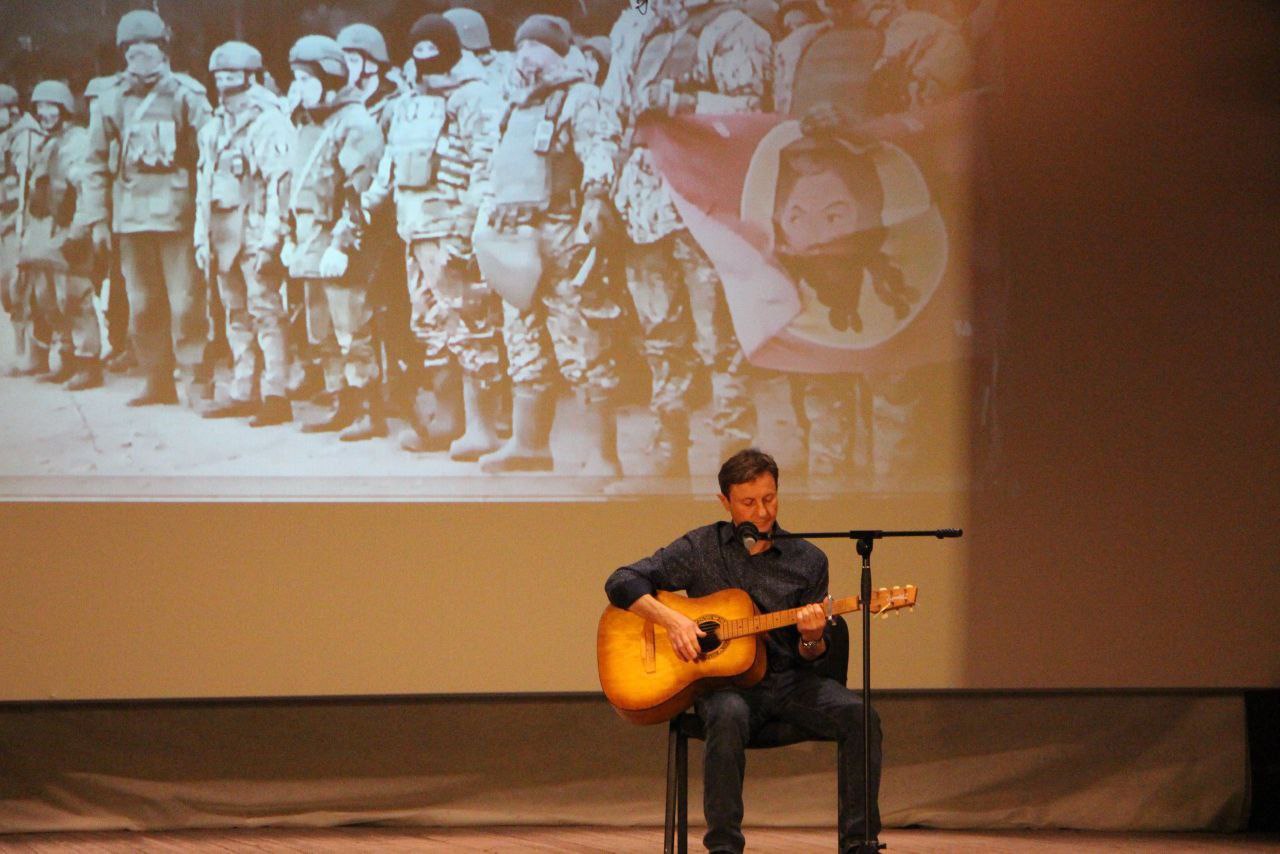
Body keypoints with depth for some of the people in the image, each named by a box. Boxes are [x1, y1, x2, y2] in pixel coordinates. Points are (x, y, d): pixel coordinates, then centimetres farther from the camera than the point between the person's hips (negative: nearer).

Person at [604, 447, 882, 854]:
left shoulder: (807, 560, 8)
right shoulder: (700, 549, 4)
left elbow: (811, 657, 9)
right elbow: (622, 582, -1)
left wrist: (811, 640, -16)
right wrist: (671, 618, -16)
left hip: (788, 679, 2)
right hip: (725, 681, -2)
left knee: (859, 715, -25)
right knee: (728, 716, -38)